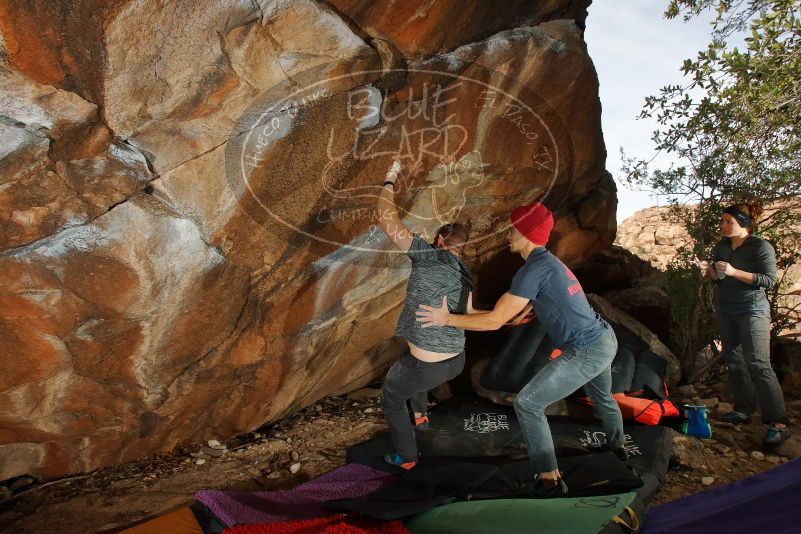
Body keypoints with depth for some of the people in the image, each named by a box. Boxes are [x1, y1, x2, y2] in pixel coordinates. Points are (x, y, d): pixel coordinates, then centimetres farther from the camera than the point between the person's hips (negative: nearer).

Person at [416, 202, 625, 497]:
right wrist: (466, 311, 17)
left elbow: (495, 321, -20)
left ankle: (549, 479, 4)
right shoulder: (549, 262, 11)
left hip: (586, 353, -10)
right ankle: (617, 446, 61)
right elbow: (511, 311, 16)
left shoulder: (534, 269, -20)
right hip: (605, 340, 10)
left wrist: (447, 319, -11)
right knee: (602, 397, 36)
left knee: (527, 404, -3)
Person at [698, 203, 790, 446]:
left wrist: (734, 272, -25)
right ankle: (744, 409, 20)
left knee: (758, 365, -13)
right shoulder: (721, 246, 9)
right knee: (734, 361, 9)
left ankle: (779, 423, -11)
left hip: (752, 310, -7)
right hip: (725, 311, 7)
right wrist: (709, 270, -5)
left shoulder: (760, 246, -10)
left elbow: (769, 280, -17)